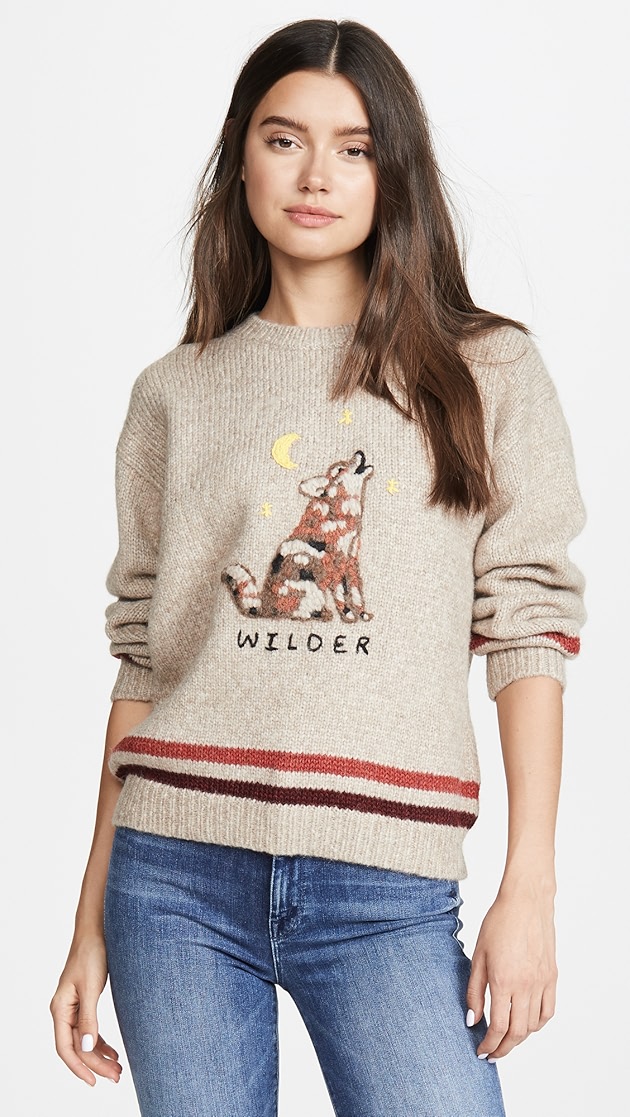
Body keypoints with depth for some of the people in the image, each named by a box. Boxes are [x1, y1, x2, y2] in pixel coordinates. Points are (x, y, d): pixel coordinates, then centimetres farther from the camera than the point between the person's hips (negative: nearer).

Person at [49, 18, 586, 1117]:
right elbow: (142, 658, 11)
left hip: (385, 890, -1)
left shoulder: (488, 374, 7)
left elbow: (528, 627, 2)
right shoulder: (177, 394, 11)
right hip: (176, 872, 2)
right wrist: (93, 919, 9)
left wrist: (529, 888, -5)